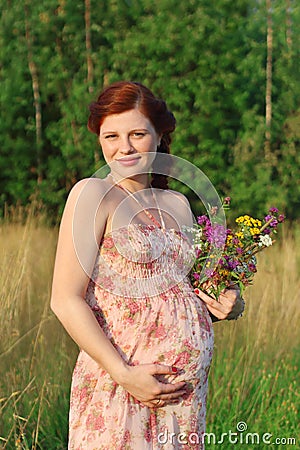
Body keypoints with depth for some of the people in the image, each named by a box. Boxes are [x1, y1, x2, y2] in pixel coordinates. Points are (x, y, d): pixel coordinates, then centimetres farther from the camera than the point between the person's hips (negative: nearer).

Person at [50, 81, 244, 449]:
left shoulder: (177, 204, 11)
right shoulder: (93, 194, -7)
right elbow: (66, 300, -12)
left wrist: (224, 305, 1)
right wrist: (124, 374, -17)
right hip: (123, 381, -6)